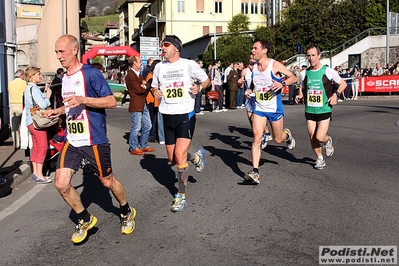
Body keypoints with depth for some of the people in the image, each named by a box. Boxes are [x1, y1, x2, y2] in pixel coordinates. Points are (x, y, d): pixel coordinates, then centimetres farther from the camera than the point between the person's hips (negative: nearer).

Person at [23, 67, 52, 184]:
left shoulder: (28, 88, 17)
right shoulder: (34, 88, -15)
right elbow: (43, 105, -21)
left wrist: (45, 92, 10)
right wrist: (48, 96, -6)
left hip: (31, 121, 10)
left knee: (36, 147, 13)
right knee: (43, 147, -8)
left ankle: (35, 172, 18)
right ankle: (39, 175, -8)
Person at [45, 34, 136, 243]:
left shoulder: (91, 73, -13)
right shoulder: (65, 78, 11)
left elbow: (111, 102, -17)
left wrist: (83, 100, -28)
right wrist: (58, 111, 8)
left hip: (94, 140, -6)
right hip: (71, 141, 7)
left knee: (107, 181, 8)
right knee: (61, 184, -3)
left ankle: (127, 213, 36)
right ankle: (84, 219, 21)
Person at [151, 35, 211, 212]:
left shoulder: (189, 64, -4)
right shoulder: (159, 67, 7)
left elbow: (206, 80, 6)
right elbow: (154, 86, 20)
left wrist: (199, 87, -16)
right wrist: (155, 92, -4)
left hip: (185, 114, -5)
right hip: (167, 116, 5)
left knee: (180, 155, -17)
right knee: (173, 160, 10)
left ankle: (181, 196, 2)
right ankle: (197, 157, 42)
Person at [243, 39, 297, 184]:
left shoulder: (275, 65, -11)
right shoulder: (254, 67, 4)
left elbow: (293, 77, -8)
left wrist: (282, 83, -27)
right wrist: (249, 90, 1)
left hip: (275, 108, -3)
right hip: (259, 108, 3)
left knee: (278, 139, 11)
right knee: (257, 138, -12)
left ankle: (287, 135, 49)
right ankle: (255, 172, -12)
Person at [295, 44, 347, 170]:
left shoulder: (328, 71, -5)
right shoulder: (304, 73, 3)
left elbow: (343, 84, 6)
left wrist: (336, 94, -11)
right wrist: (299, 95, -2)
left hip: (324, 110, -3)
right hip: (309, 111, 3)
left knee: (320, 137, -14)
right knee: (312, 138, 5)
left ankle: (328, 141, 23)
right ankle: (320, 159, 29)